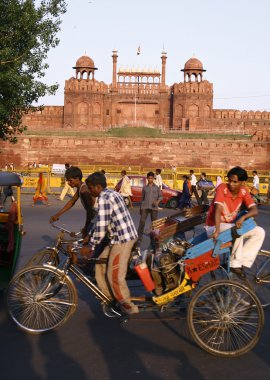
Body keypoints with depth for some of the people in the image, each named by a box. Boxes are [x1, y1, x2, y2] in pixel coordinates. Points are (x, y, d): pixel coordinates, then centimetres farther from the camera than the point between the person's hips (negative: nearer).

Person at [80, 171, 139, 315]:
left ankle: (128, 306, 11)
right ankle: (109, 296, 28)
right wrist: (88, 234, 24)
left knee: (115, 275, -3)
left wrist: (90, 246, -12)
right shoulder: (111, 193, 15)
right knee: (101, 263, 17)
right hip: (126, 235, 10)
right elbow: (102, 222, 22)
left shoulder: (103, 198, -16)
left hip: (122, 239, -10)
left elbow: (101, 226, -21)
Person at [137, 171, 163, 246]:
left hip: (154, 207, 0)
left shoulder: (157, 187, 9)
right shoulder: (144, 187, 12)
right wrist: (140, 208, 17)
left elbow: (161, 196, 7)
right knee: (142, 221, -11)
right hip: (145, 206, 0)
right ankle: (139, 238, -9)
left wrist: (158, 201, -13)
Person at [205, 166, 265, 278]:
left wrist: (243, 217, -36)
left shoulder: (243, 192, -5)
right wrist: (217, 231, -44)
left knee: (259, 232, -10)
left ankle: (241, 262, -14)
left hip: (231, 225, 6)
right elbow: (218, 209, -32)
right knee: (238, 231, -34)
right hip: (214, 226, -6)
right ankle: (235, 263, -20)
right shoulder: (222, 188, -20)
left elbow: (254, 210, -15)